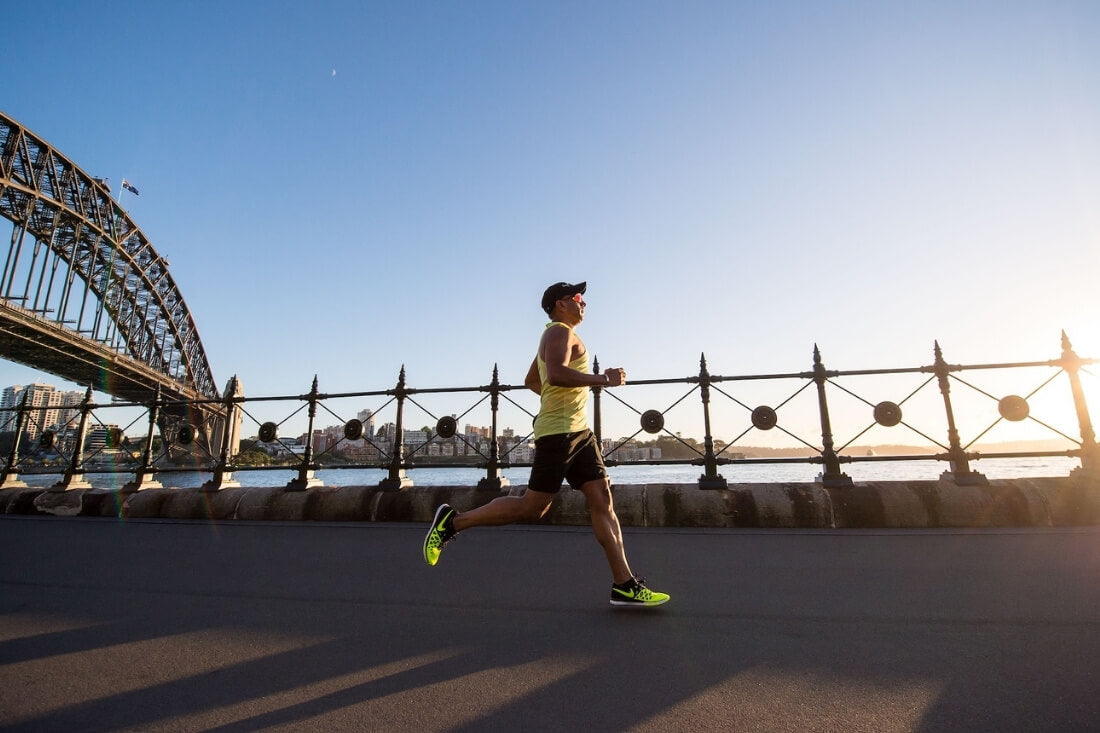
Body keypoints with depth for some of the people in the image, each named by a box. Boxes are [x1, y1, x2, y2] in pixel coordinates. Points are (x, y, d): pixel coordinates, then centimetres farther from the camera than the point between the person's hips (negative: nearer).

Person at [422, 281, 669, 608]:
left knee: (602, 500, 3)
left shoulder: (558, 336, 25)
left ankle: (624, 585, 6)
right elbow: (556, 374, -26)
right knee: (532, 507, -6)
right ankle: (453, 521, 7)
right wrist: (603, 378, -20)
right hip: (558, 432, -10)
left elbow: (531, 380, 32)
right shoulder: (559, 331, -7)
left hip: (579, 432, 10)